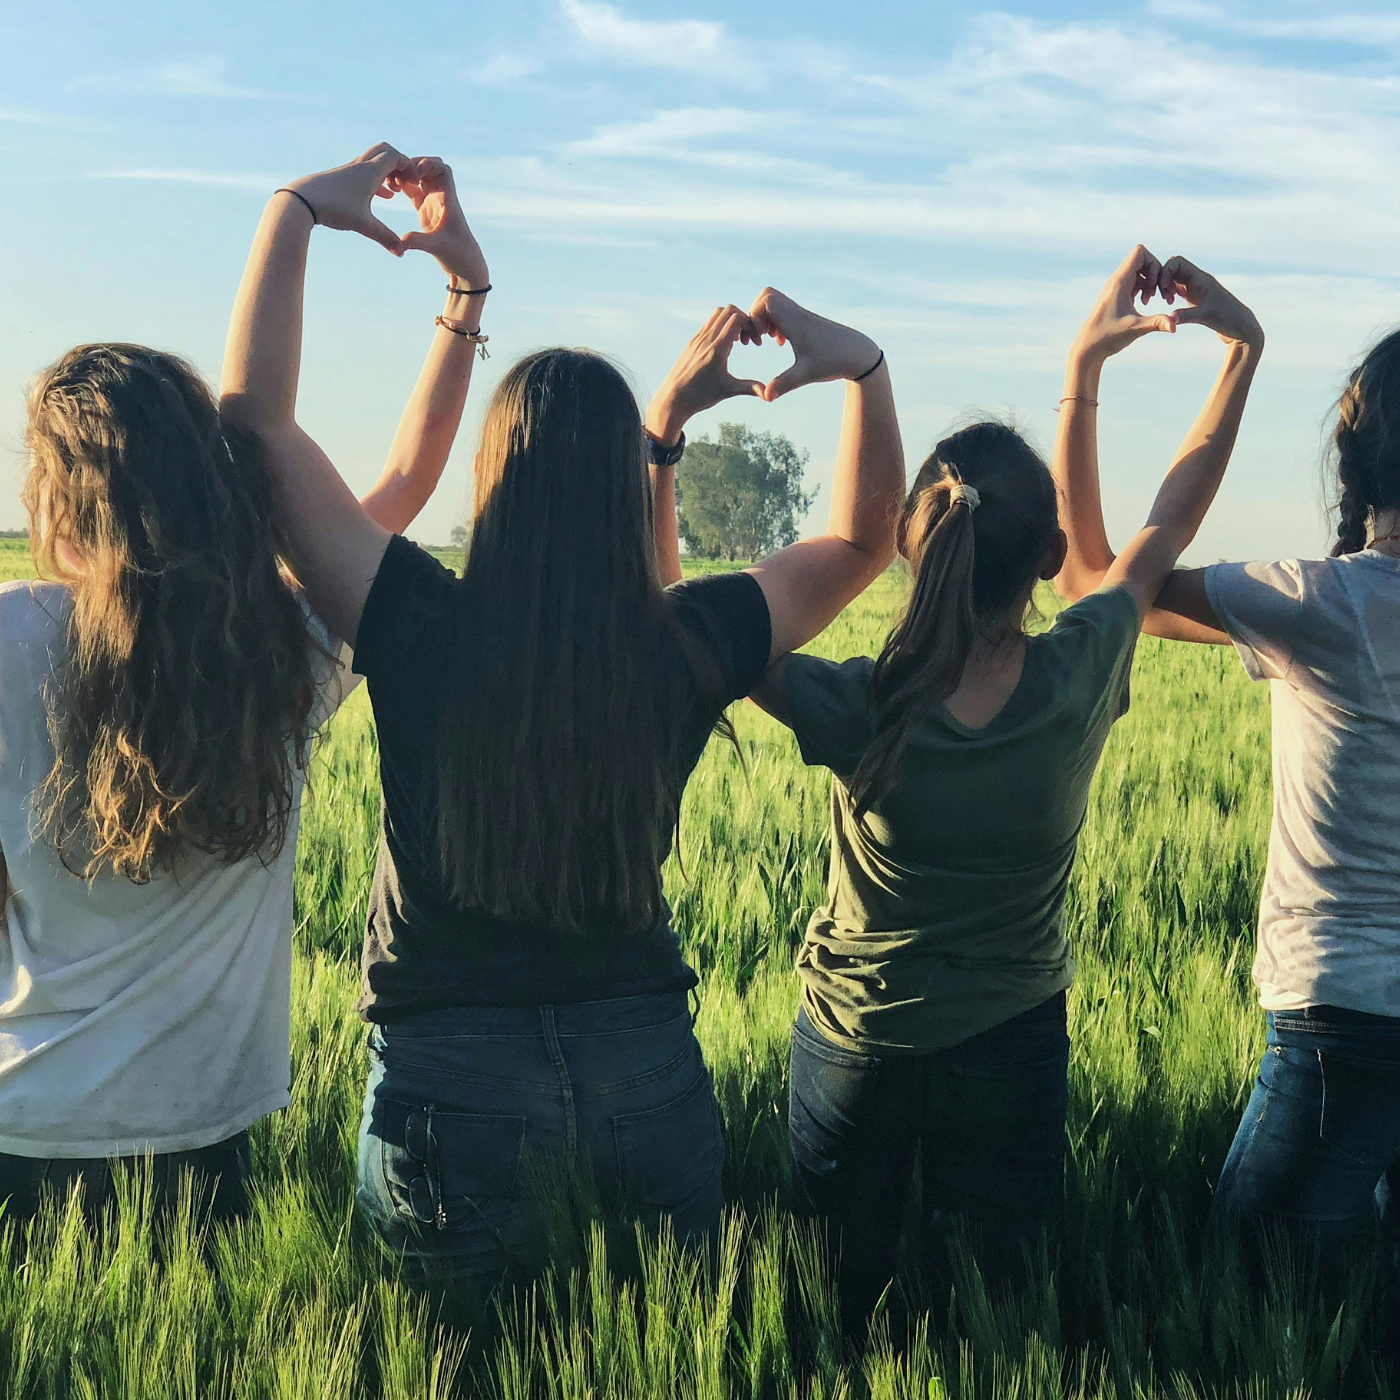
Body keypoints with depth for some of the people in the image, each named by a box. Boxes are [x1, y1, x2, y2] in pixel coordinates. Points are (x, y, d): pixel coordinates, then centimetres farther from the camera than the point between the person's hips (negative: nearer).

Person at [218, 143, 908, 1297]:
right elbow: (864, 539, 9)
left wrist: (297, 213, -3)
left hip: (450, 1069, -2)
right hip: (644, 1058, 2)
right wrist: (863, 369, 3)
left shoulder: (421, 629, -16)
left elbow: (256, 416, -9)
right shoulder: (691, 644, -9)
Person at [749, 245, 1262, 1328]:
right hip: (1013, 1055, 1)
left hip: (856, 1050, -1)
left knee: (842, 1316, 21)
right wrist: (1244, 345, 2)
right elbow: (1173, 519, -6)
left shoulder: (859, 715, -28)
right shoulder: (1080, 683, -23)